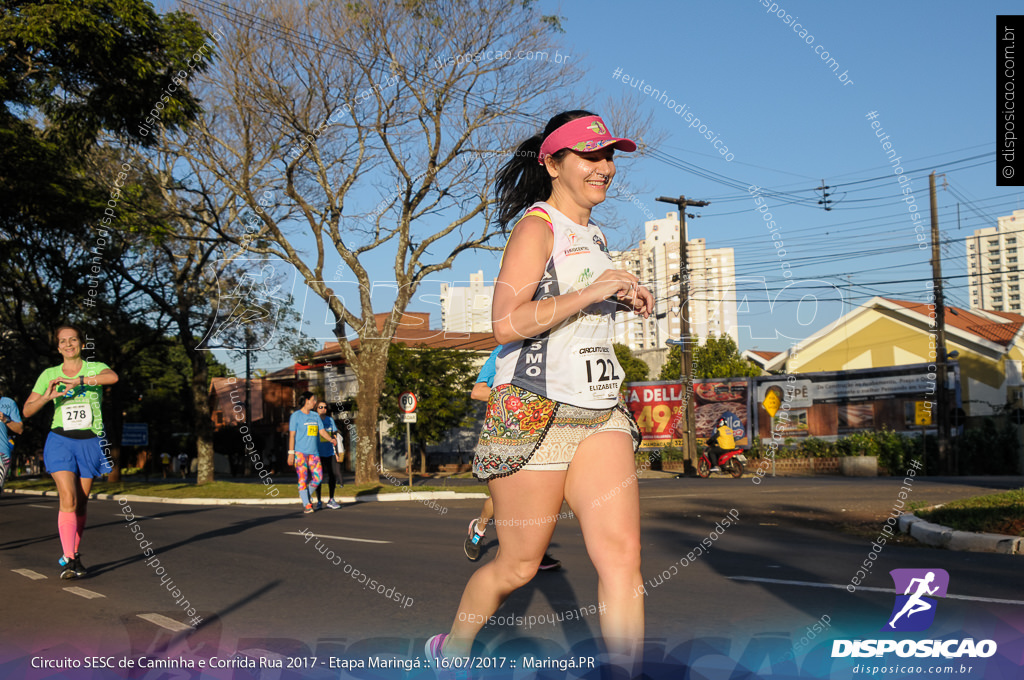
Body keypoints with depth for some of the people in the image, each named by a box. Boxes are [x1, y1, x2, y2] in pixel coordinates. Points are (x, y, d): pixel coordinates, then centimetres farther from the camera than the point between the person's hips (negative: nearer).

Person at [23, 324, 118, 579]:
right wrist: (46, 397, -16)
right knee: (68, 500, -15)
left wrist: (78, 380, -32)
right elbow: (27, 410, 3)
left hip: (90, 443, 0)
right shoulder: (49, 374, 5)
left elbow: (113, 377, -25)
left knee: (81, 503, 7)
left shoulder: (95, 368, 0)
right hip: (60, 441, 0)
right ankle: (69, 559, -15)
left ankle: (74, 554, 22)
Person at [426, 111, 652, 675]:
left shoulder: (592, 236, 18)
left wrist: (622, 300, 21)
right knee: (518, 565, 5)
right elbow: (506, 323, -20)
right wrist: (590, 293, -22)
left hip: (600, 415, 7)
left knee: (622, 554, -9)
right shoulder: (537, 226, -8)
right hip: (535, 414, -7)